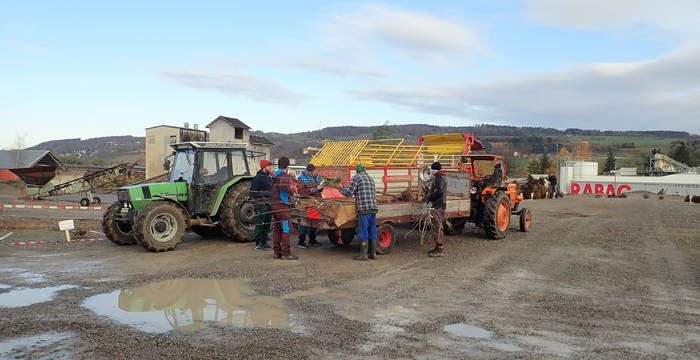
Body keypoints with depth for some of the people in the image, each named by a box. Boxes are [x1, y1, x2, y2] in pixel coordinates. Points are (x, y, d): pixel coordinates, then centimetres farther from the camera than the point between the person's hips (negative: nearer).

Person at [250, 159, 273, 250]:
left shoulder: (270, 177, 14)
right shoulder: (258, 178, -11)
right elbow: (253, 192, -12)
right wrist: (257, 203, -16)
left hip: (269, 204, 8)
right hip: (261, 205, -8)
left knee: (267, 224, 13)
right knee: (260, 225, -3)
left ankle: (264, 242, 22)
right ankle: (258, 244, 4)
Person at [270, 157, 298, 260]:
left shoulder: (275, 174, 17)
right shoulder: (283, 174, -11)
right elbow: (283, 186, -29)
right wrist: (292, 192, -15)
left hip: (274, 204, 9)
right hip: (282, 205, -9)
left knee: (277, 228, 12)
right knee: (286, 229, -5)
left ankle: (277, 252, 16)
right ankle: (286, 253, -4)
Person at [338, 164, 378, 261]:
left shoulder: (355, 178, 0)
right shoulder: (370, 178, 21)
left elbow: (349, 192, -6)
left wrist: (341, 189, 14)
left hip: (364, 209, -7)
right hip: (374, 207, 7)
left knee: (363, 231, -4)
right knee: (372, 231, 10)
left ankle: (363, 254, -3)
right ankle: (373, 253, 12)